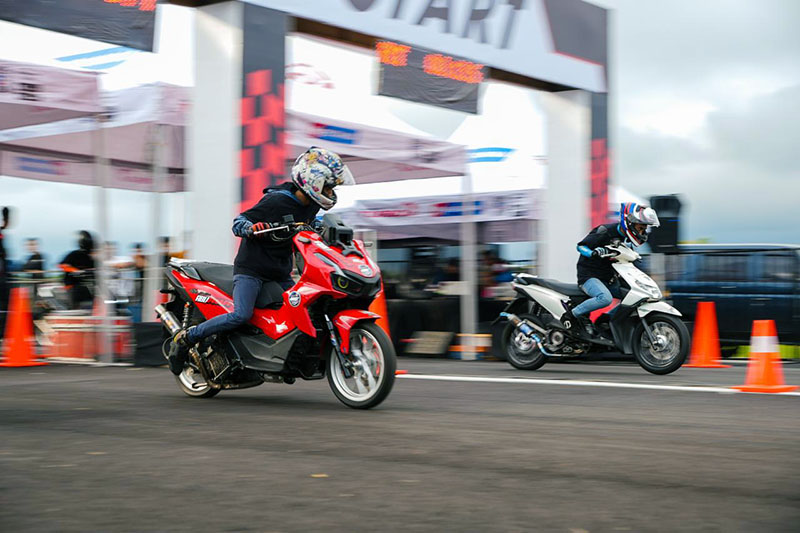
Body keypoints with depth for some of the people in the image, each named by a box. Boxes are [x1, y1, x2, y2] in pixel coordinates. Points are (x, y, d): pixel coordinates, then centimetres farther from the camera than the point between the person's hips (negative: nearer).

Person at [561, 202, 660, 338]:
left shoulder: (624, 236, 9)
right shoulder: (605, 232, -16)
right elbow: (581, 245, -15)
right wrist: (594, 253, -33)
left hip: (608, 278, 9)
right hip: (589, 275, -9)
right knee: (605, 298, -35)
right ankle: (571, 314, -18)